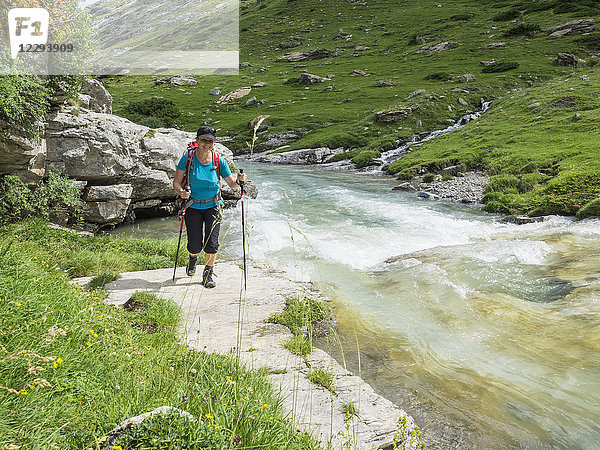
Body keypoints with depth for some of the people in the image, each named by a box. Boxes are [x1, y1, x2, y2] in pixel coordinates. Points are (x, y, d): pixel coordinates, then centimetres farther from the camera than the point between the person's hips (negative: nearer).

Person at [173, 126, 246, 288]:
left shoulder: (219, 161, -10)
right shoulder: (188, 158, -12)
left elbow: (232, 185, -3)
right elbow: (176, 182, -10)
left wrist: (239, 181, -26)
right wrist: (181, 192, -31)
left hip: (213, 205, 0)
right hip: (193, 206, 0)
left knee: (212, 243, -8)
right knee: (195, 245, 2)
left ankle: (208, 274, 17)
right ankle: (193, 258, 41)